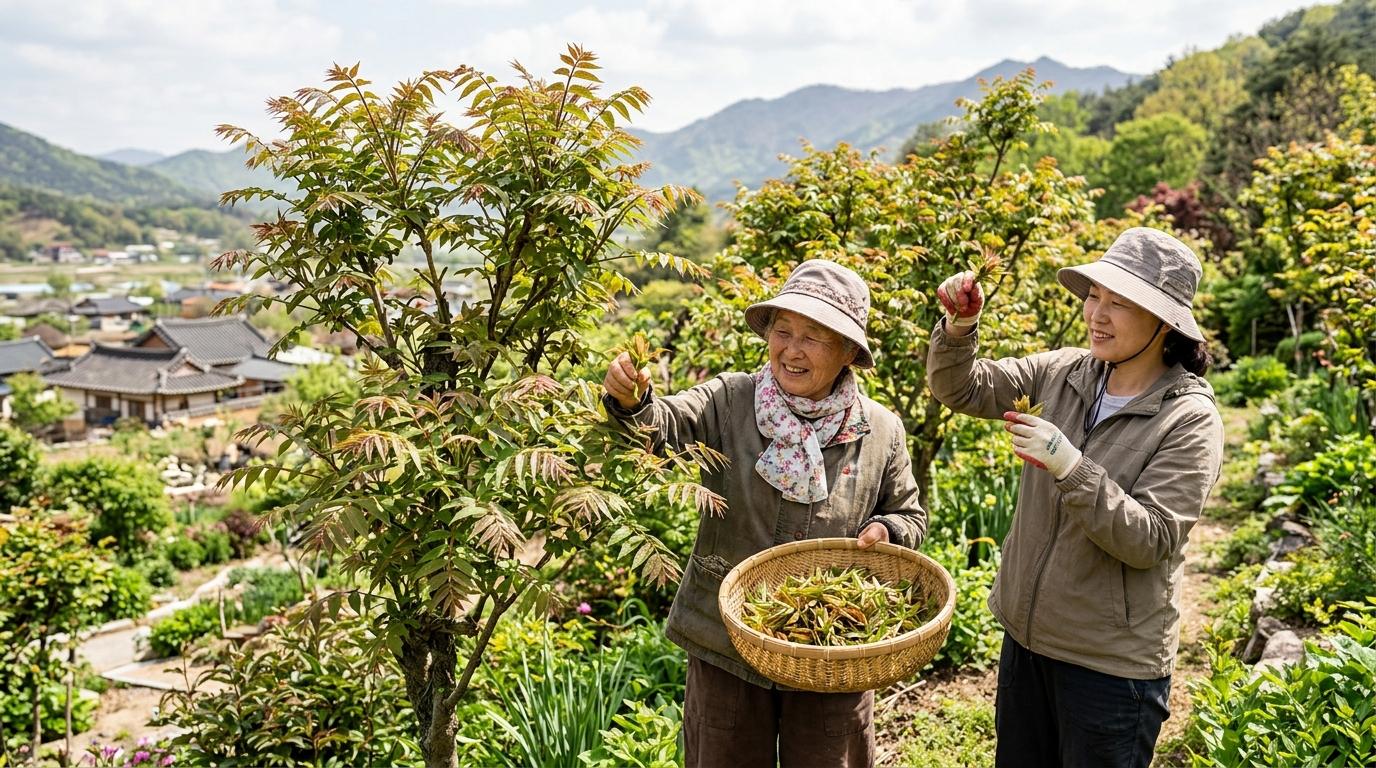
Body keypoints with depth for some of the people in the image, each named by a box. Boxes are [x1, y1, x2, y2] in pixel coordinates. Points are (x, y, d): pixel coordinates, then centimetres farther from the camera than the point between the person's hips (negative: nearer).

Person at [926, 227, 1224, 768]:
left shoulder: (1190, 419, -16)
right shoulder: (1061, 373, -2)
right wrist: (960, 326, -18)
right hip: (1025, 638, 5)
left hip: (1112, 664, -5)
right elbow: (960, 389, 0)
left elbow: (1149, 541, -22)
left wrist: (1071, 467, -34)